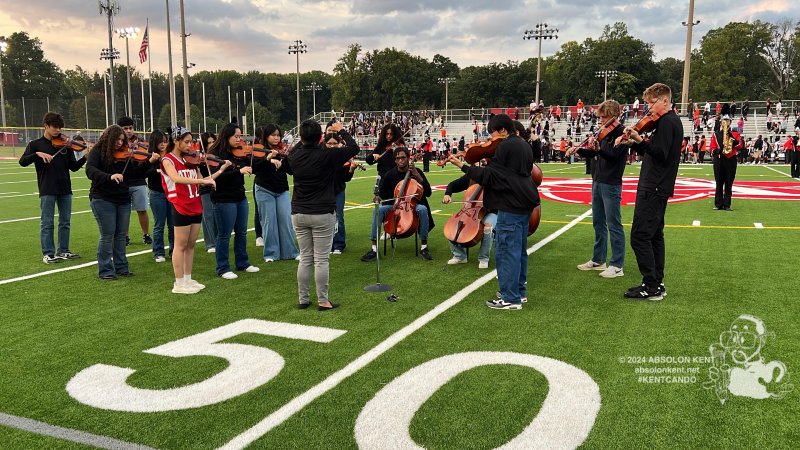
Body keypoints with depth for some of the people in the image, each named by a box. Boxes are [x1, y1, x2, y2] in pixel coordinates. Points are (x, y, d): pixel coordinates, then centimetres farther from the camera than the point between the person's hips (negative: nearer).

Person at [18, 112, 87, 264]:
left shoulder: (65, 145, 9)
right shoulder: (35, 145, 3)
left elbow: (74, 167, 3)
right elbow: (22, 162, -9)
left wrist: (85, 157, -14)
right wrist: (38, 154, -24)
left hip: (65, 189, 3)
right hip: (47, 189, -3)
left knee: (65, 221, 8)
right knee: (47, 222, 0)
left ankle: (63, 251, 19)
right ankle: (48, 253, 7)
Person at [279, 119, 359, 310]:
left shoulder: (294, 156, 0)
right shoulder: (327, 155, -13)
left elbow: (286, 167, 25)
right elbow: (354, 148, -2)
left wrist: (302, 142, 22)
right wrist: (341, 131, 13)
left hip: (298, 214, 4)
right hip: (323, 214, -4)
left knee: (304, 258, 12)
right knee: (321, 259, 1)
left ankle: (303, 299, 17)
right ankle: (323, 301, 7)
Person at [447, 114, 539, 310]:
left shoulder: (505, 146, -12)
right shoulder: (523, 145, 17)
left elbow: (488, 176, -16)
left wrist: (462, 166, -12)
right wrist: (491, 163, 17)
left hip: (511, 205, -10)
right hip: (525, 204, 10)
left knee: (505, 251, -6)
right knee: (519, 250, 16)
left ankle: (510, 298, -3)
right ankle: (520, 292, 24)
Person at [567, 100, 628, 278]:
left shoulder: (621, 133, -11)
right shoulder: (605, 133, 13)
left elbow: (613, 155, -23)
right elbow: (593, 154, 18)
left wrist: (597, 148, -39)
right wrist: (578, 150, 1)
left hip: (611, 185, -9)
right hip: (598, 182, 9)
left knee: (614, 225, -5)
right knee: (598, 223, 15)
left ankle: (617, 265, 1)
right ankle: (598, 260, 25)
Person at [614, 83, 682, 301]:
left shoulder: (666, 122, -13)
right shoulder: (672, 121, 19)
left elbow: (661, 154, -23)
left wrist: (641, 140, -30)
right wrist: (634, 142, 5)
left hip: (653, 189, -11)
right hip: (659, 188, 11)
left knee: (639, 236, -10)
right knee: (654, 236, 13)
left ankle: (651, 287, -8)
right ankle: (656, 284, 18)